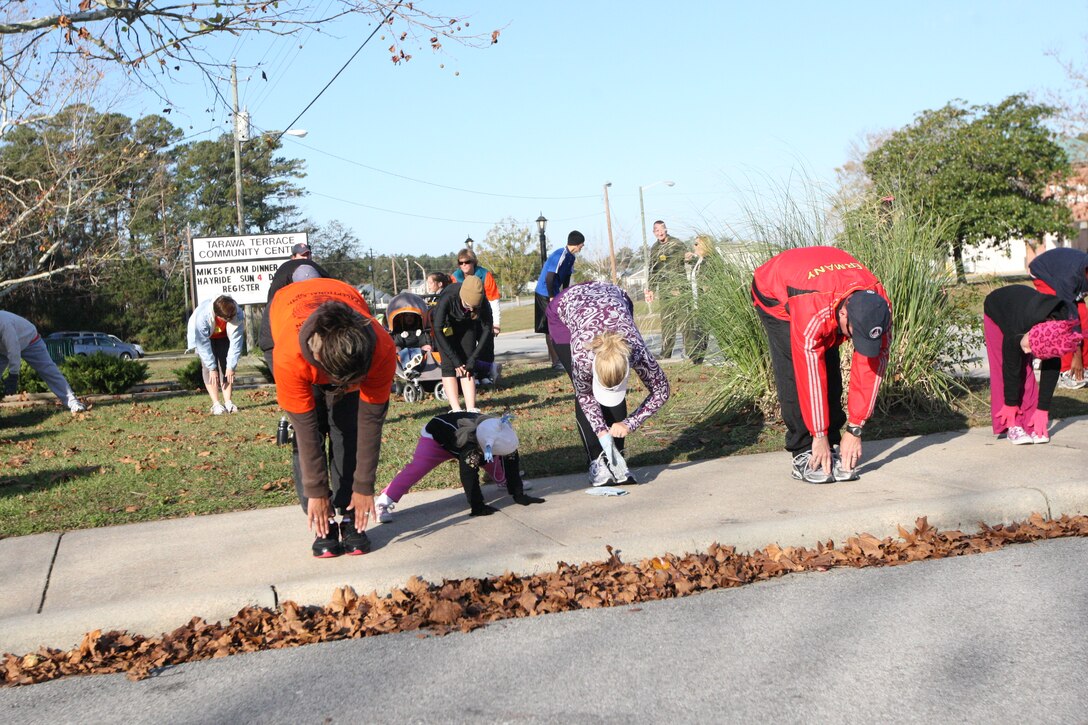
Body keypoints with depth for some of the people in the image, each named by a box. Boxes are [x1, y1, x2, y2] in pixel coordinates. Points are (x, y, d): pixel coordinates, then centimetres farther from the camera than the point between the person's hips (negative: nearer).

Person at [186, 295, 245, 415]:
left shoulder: (237, 314, -34)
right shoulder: (202, 316, -40)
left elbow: (236, 342, -25)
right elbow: (203, 344, -31)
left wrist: (231, 366, -23)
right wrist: (212, 368, -27)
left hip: (224, 336, 2)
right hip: (204, 337, -2)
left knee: (227, 367, -8)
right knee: (208, 367, -14)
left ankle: (228, 402, -4)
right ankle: (216, 404, -15)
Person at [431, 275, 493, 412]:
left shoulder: (482, 301, -30)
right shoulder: (448, 297, -38)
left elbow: (487, 329, -17)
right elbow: (438, 330, -32)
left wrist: (473, 358, -20)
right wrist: (455, 359, -31)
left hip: (466, 325, 2)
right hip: (445, 325, -2)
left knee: (467, 364, -8)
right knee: (449, 364, -15)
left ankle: (471, 409, -13)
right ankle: (455, 410, -19)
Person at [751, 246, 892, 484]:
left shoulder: (879, 307, -29)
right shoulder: (813, 309, -45)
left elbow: (871, 367, -23)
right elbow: (810, 376, -38)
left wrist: (855, 429, -21)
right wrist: (819, 436, -30)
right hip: (774, 295, -5)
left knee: (831, 372, -5)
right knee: (796, 373, -17)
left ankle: (830, 449, 2)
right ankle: (804, 455, -11)